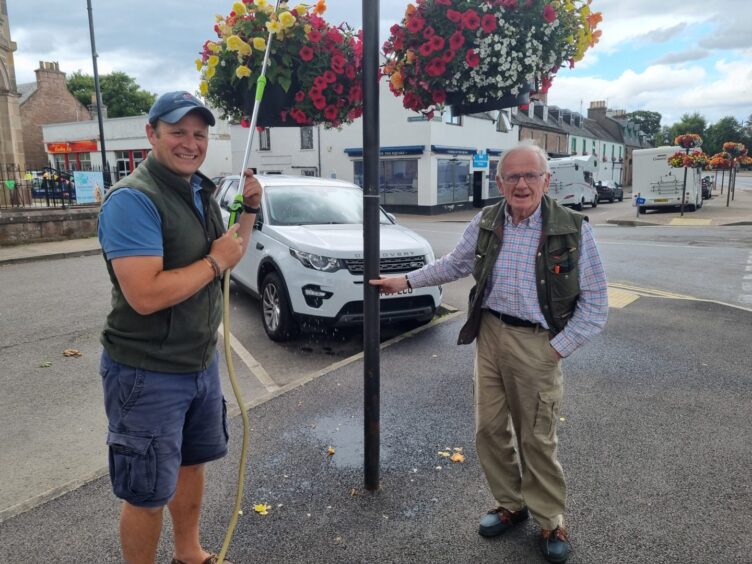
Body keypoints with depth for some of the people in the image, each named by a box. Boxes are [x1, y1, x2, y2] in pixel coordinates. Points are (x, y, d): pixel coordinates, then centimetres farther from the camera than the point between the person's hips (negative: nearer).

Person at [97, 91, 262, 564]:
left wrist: (250, 209, 4)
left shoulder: (202, 191, 6)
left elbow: (229, 256, 17)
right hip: (148, 375, -9)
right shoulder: (133, 200, -21)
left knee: (192, 462, 25)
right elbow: (145, 295, -31)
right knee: (148, 495, 7)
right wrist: (215, 261, -20)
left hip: (202, 361, 9)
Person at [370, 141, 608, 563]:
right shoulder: (486, 223, 1)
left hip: (536, 343, -4)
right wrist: (406, 281, 18)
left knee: (537, 439, 7)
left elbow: (595, 304, -6)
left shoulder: (573, 229, -10)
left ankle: (551, 522, 29)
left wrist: (556, 349, -11)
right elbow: (455, 264, 18)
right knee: (490, 429, 12)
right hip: (489, 335, 4)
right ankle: (511, 505, 34)